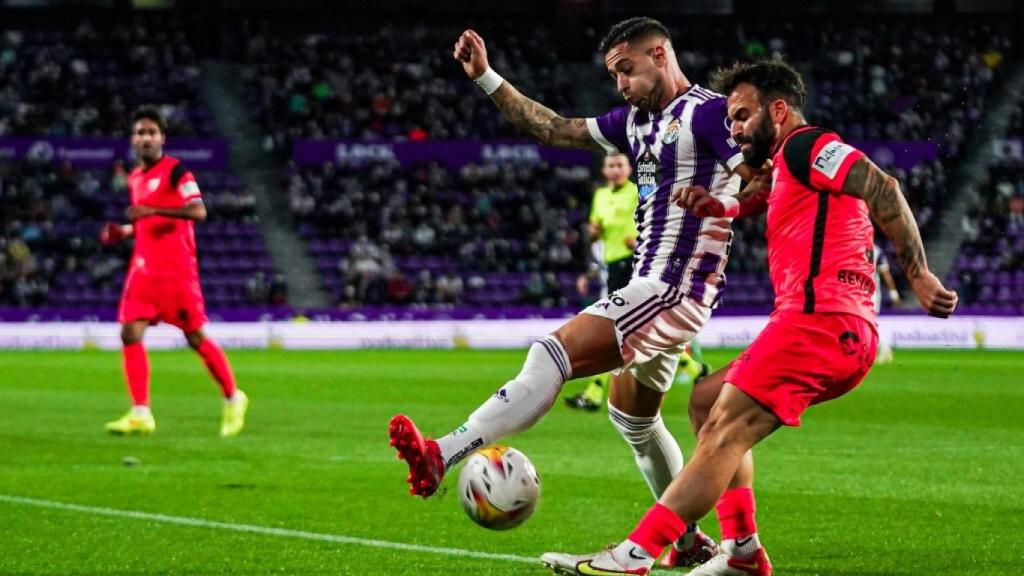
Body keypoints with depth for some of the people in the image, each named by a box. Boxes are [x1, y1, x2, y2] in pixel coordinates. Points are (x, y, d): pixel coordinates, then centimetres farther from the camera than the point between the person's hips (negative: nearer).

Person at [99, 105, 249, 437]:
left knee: (195, 337, -1)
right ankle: (141, 414, -6)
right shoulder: (135, 178, 16)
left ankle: (233, 399, 18)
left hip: (176, 268, -7)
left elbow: (198, 211, -20)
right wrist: (123, 233, 11)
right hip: (144, 267, 7)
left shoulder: (175, 171, -7)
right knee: (130, 333, -7)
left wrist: (153, 210, -28)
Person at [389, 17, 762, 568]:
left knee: (553, 355, -22)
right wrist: (487, 78, 17)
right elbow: (556, 129, 21)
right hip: (648, 286, 11)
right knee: (633, 416, 21)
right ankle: (691, 542, 31)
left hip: (674, 289, -11)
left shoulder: (709, 111, -8)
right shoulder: (634, 120, 17)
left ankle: (438, 457, -32)